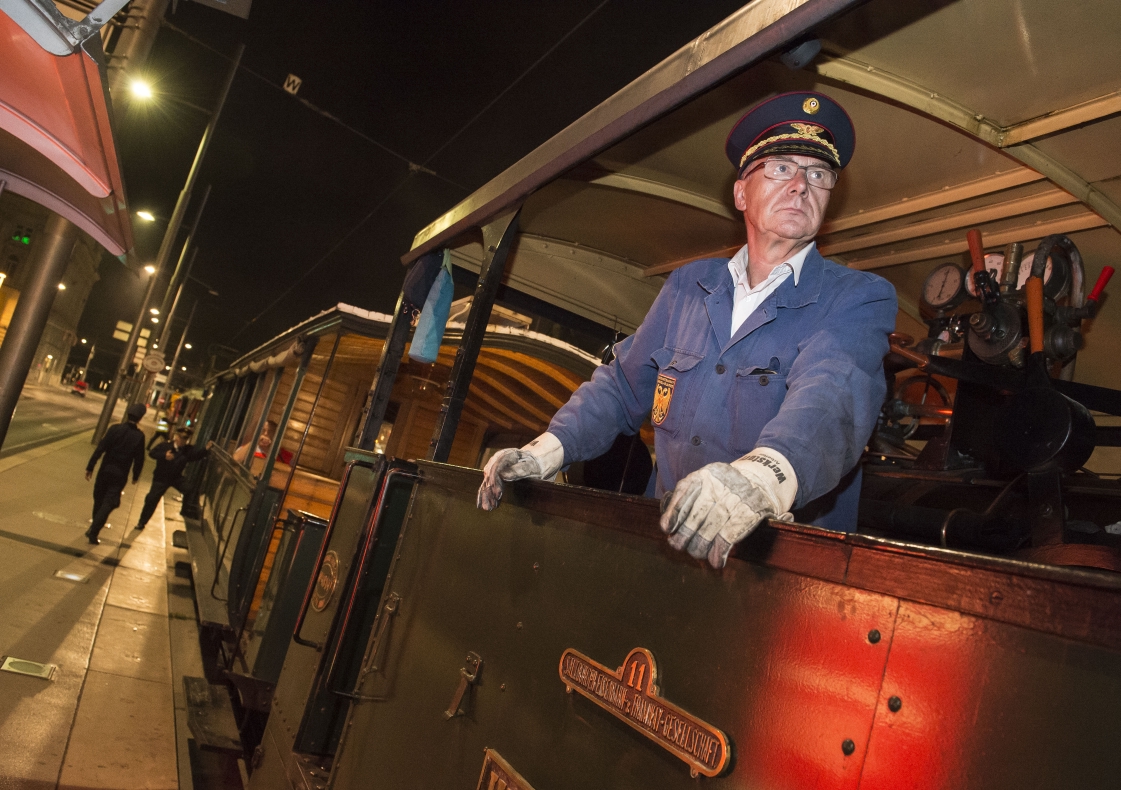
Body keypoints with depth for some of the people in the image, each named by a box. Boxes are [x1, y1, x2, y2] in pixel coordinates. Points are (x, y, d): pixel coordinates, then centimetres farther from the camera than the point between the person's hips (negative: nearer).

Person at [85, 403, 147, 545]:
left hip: (105, 470, 1)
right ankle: (93, 532, -7)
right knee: (109, 503, 1)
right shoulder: (139, 436, -9)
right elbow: (139, 459, -4)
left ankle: (95, 525, 34)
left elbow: (100, 448, -11)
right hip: (120, 475, -1)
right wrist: (135, 476, 9)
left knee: (99, 499, 20)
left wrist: (90, 467, -5)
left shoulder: (115, 429, -10)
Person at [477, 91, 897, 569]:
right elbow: (624, 385, 17)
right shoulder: (687, 284, 14)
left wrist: (765, 476, -43)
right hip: (666, 543, 3)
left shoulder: (861, 299, 0)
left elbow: (832, 396, -21)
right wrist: (550, 448, -1)